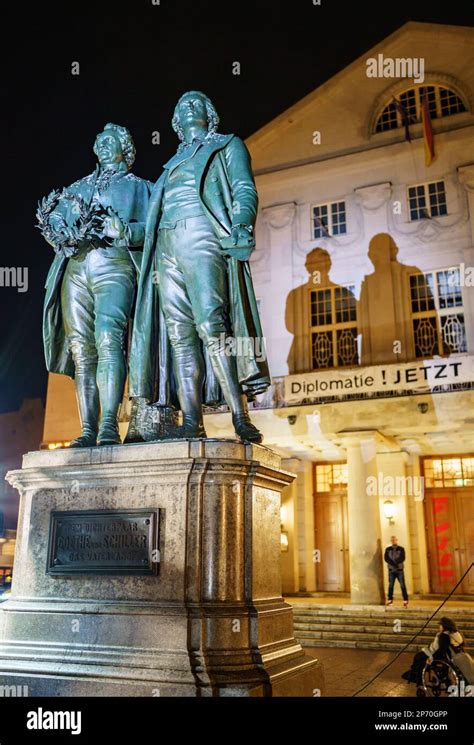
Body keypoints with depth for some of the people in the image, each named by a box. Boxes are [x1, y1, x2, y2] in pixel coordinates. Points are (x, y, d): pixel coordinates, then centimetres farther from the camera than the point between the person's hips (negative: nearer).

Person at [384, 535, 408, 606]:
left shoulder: (401, 549, 5)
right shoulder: (388, 549, 8)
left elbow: (402, 558, -7)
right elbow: (386, 558, -4)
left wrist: (395, 563, -19)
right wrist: (393, 564, -17)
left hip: (399, 569, -1)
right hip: (391, 569, 1)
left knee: (402, 585, -5)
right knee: (390, 585, 2)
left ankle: (405, 600, -1)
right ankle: (390, 600, 10)